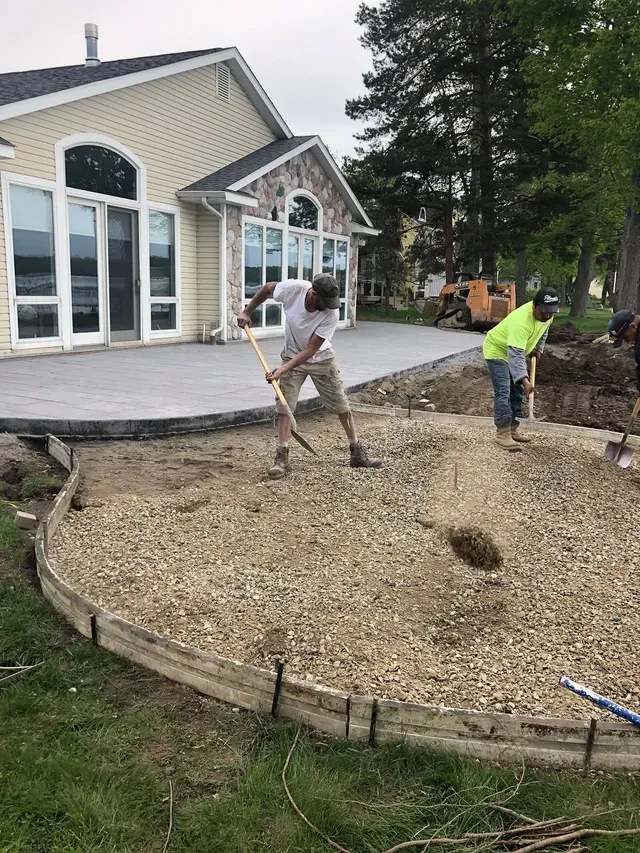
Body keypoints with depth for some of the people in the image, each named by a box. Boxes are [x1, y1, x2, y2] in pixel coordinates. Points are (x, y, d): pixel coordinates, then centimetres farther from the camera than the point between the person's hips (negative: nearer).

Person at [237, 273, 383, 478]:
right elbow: (267, 288, -6)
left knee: (342, 406, 3)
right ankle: (282, 457, 0)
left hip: (321, 357, 0)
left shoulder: (331, 313, -30)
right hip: (292, 355, 1)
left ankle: (357, 453, 17)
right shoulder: (293, 288, -28)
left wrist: (283, 369, -34)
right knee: (284, 405, -8)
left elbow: (311, 350, -28)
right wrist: (247, 312, -3)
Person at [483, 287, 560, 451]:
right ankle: (502, 433, -14)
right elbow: (516, 355, -45)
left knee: (517, 392, 9)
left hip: (515, 352, 9)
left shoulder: (546, 315, -14)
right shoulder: (521, 321, -40)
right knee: (503, 392, -16)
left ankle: (512, 430, 18)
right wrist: (524, 380, -52)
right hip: (497, 350, -9)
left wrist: (538, 348, 6)